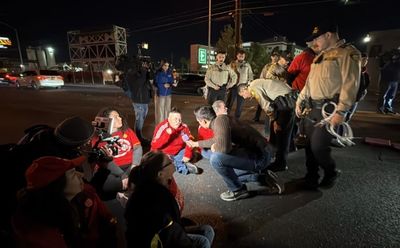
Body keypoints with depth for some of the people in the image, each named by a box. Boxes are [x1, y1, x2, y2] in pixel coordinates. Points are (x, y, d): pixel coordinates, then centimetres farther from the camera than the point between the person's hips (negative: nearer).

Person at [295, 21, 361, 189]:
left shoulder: (348, 53, -7)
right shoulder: (321, 55, 19)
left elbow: (350, 84, -16)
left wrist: (341, 111, -23)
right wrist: (300, 100, 18)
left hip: (330, 109, -8)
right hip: (313, 107, 8)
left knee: (318, 146, -8)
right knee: (310, 144, 9)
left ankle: (331, 173, 21)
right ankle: (311, 178, 23)